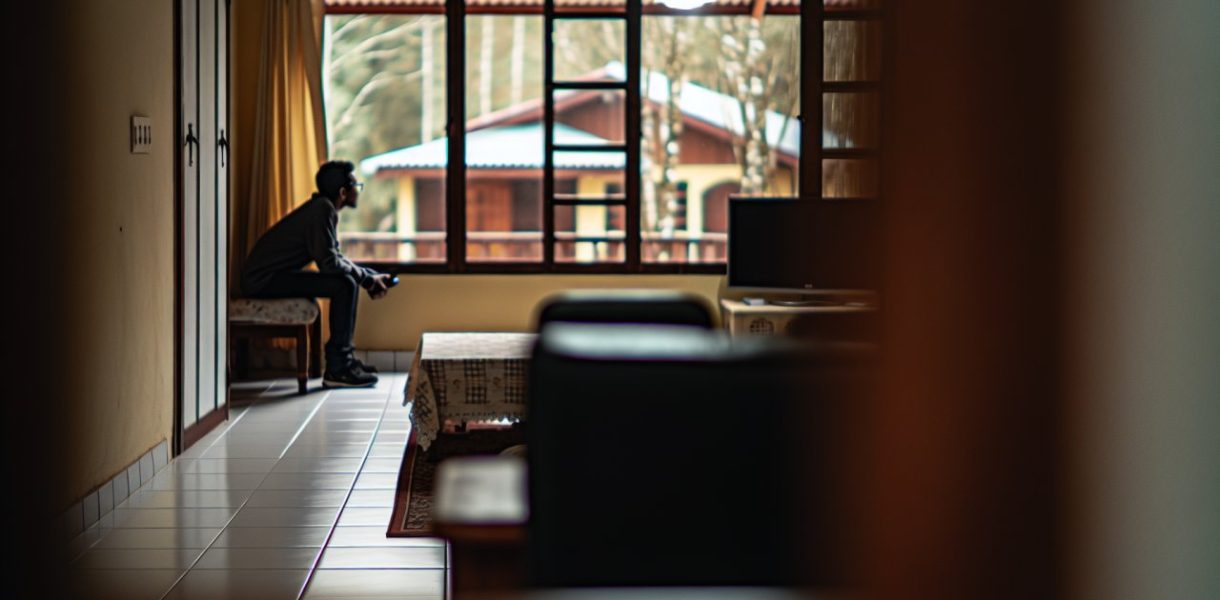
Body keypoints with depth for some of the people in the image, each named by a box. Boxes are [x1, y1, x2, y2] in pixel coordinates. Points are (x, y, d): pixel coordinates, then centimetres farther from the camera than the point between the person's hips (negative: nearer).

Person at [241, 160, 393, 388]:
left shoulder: (323, 208, 13)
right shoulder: (322, 210, -17)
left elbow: (337, 259, 19)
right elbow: (329, 263, -23)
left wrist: (371, 276, 7)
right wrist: (368, 278, -10)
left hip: (274, 275, 10)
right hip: (263, 280, -10)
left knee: (350, 279, 13)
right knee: (345, 284, -20)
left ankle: (342, 358, 12)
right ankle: (337, 369, -19)